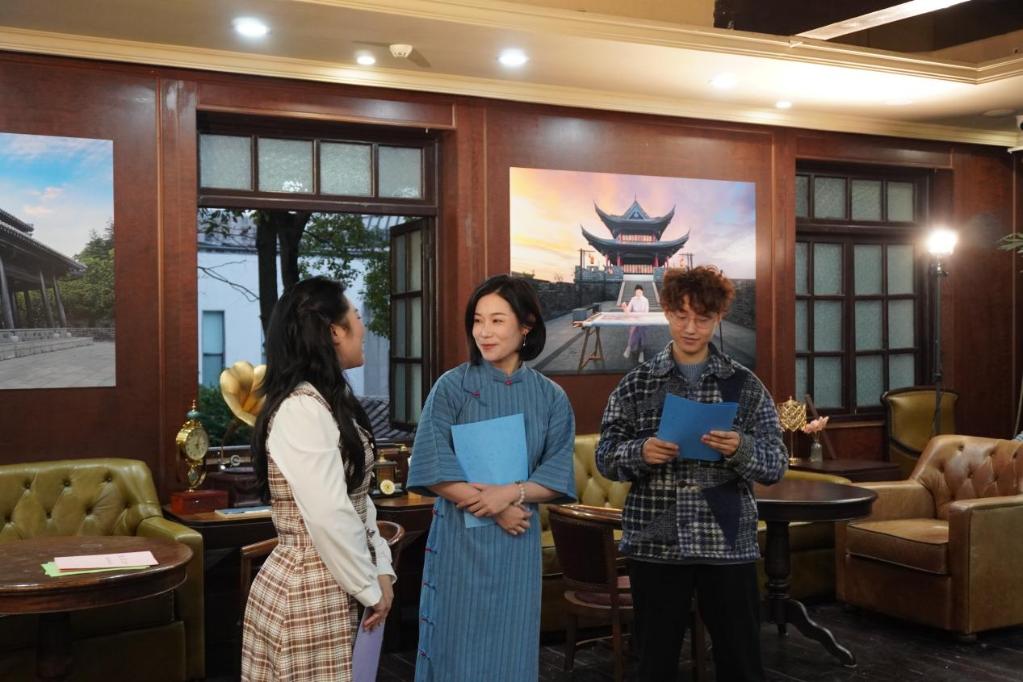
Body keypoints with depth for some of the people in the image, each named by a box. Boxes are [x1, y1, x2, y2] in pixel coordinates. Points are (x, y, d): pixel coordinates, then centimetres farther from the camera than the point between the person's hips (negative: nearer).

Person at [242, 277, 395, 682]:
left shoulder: (328, 402, 11)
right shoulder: (302, 408, -20)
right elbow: (329, 517, -24)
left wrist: (381, 570, 1)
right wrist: (369, 589, -14)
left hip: (333, 588, 9)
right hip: (307, 592, -9)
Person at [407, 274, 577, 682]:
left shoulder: (550, 397, 4)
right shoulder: (453, 386, -3)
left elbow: (558, 475, 0)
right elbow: (433, 469, -9)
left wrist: (513, 494, -18)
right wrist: (495, 509, -14)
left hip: (517, 544, 2)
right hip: (460, 540, -2)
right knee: (456, 648, 5)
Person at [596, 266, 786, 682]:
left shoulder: (745, 385, 3)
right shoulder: (636, 384, 3)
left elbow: (776, 465, -1)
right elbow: (605, 459, 1)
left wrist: (740, 448, -22)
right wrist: (641, 452, -20)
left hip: (728, 543, 0)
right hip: (655, 543, 0)